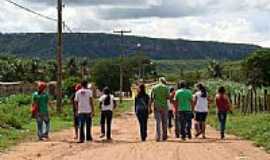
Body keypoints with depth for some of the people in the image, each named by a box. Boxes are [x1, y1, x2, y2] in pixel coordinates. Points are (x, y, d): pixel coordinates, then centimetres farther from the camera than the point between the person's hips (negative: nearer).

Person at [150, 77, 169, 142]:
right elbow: (168, 97, -10)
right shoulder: (166, 87, 0)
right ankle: (164, 136, 15)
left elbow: (152, 98, 1)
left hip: (156, 107, 1)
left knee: (157, 122, 1)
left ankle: (158, 137, -7)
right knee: (164, 122, 10)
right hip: (164, 107, -1)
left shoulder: (154, 88, 5)